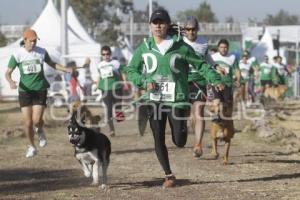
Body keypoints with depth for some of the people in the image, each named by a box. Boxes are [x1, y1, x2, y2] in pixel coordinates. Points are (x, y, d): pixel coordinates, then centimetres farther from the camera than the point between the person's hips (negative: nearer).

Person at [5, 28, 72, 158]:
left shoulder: (42, 52, -2)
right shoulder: (17, 54, -7)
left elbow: (52, 64, 16)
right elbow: (8, 72, -5)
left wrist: (66, 70, 5)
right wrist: (11, 82, -26)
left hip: (40, 90, 0)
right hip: (25, 90, 0)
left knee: (37, 120, -12)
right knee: (28, 122, -3)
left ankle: (40, 130, 26)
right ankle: (31, 147, 19)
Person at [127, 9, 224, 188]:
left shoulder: (181, 47, -4)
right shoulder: (144, 48, 4)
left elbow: (201, 64, 2)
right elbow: (131, 70, 11)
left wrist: (215, 80, -10)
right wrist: (144, 82, -6)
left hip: (176, 99, -2)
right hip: (154, 101, 2)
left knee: (179, 141, -3)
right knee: (159, 140, 0)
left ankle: (182, 126, 33)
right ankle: (169, 176, 15)